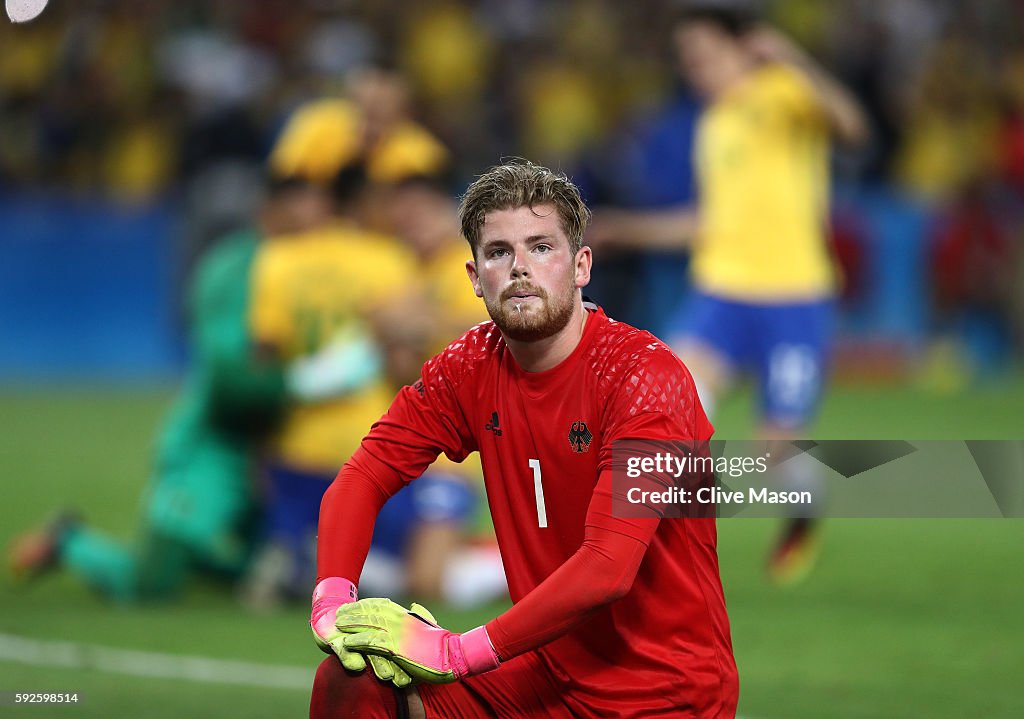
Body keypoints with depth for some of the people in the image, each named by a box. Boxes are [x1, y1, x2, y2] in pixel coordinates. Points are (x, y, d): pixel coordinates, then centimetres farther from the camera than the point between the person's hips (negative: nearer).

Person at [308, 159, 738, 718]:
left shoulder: (645, 375, -17)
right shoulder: (472, 367, 3)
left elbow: (607, 569, -26)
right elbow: (363, 478, 3)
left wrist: (459, 652, -27)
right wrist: (333, 599, -17)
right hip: (548, 668, 5)